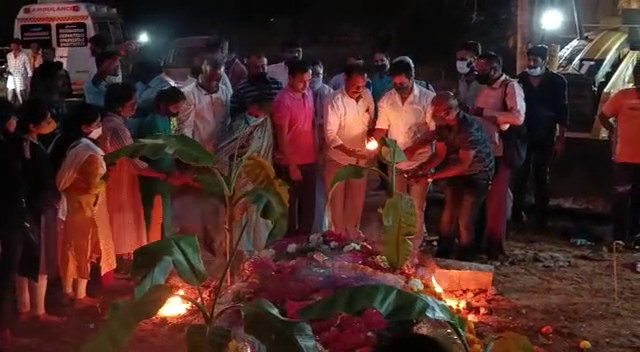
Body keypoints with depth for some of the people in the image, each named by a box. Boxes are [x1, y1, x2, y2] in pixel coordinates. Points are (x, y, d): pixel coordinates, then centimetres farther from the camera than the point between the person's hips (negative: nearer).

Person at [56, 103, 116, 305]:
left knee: (71, 249, 17)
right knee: (84, 251, 6)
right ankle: (80, 296, 18)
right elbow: (93, 186, -21)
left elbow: (66, 178, 6)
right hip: (85, 207, -8)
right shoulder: (91, 154, -24)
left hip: (71, 204, 8)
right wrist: (105, 181, -4)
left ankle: (68, 291, 30)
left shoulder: (74, 147, 1)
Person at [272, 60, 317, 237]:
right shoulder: (283, 101, -18)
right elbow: (282, 137, -17)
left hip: (309, 160, 6)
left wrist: (316, 153, 11)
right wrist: (291, 165, -16)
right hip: (291, 163, -6)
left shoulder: (308, 94, 3)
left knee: (308, 205, 16)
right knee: (290, 206, 9)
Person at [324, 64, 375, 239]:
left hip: (361, 157, 5)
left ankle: (352, 231, 37)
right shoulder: (336, 101, -21)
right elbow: (330, 134, -24)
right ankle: (338, 235, 26)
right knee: (337, 199, 9)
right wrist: (349, 151, -34)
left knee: (357, 198, 17)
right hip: (338, 158, -5)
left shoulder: (367, 96, -6)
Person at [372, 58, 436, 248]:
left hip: (420, 162, -3)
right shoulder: (386, 99, 0)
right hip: (395, 161, 4)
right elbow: (381, 128, 5)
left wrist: (414, 147, -21)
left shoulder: (428, 98, -11)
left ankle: (414, 249, 15)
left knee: (416, 208, 5)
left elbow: (434, 130, -10)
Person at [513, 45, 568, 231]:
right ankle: (517, 215, 10)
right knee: (520, 176, 2)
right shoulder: (520, 79, 2)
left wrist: (560, 139, -6)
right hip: (522, 135, 1)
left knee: (541, 177, 8)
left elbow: (562, 112, -2)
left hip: (544, 138, -1)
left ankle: (540, 218, 14)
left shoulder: (556, 82, -2)